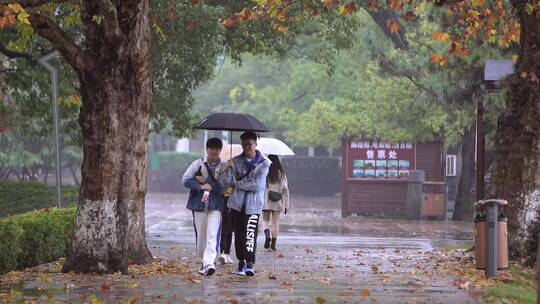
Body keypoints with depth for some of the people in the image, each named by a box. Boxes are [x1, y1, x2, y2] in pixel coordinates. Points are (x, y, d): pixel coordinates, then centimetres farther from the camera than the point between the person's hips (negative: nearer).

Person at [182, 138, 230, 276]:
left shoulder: (224, 168, 4)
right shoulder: (198, 164, 7)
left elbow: (224, 186, -8)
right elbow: (185, 180, -2)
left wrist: (206, 181, -10)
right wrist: (201, 186, -15)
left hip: (216, 206, -2)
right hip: (199, 204, 2)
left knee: (212, 236, -14)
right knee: (200, 236, 8)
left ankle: (209, 263, -21)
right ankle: (203, 261, 23)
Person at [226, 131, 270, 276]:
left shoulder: (264, 163, 0)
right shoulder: (236, 161, 10)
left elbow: (257, 185, -9)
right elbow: (229, 181, 5)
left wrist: (237, 184, -4)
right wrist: (227, 169, -14)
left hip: (253, 205, -3)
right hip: (237, 204, 3)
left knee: (250, 234, -12)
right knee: (238, 234, 5)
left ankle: (250, 264, -12)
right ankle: (241, 262, 14)